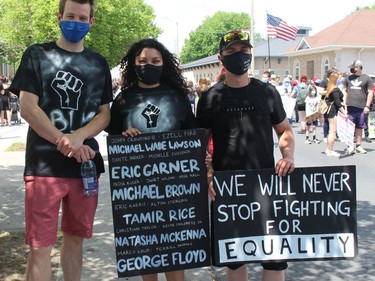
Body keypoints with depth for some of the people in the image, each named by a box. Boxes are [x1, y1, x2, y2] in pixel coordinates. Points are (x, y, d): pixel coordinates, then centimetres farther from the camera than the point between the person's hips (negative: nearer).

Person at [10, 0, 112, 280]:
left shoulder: (98, 63, 12)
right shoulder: (37, 55, 3)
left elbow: (105, 114, 7)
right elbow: (27, 108, -6)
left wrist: (78, 136, -12)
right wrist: (64, 142, -13)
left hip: (85, 164, 3)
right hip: (44, 164, -3)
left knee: (75, 236, 14)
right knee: (40, 246, -3)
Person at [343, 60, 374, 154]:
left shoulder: (367, 78, 3)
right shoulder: (349, 78, 12)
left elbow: (370, 93, 1)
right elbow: (345, 91, 16)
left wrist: (367, 106, -6)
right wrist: (344, 104, 7)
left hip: (361, 108, -2)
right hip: (350, 107, 2)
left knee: (359, 127, 5)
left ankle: (358, 146, 14)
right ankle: (350, 146, 4)